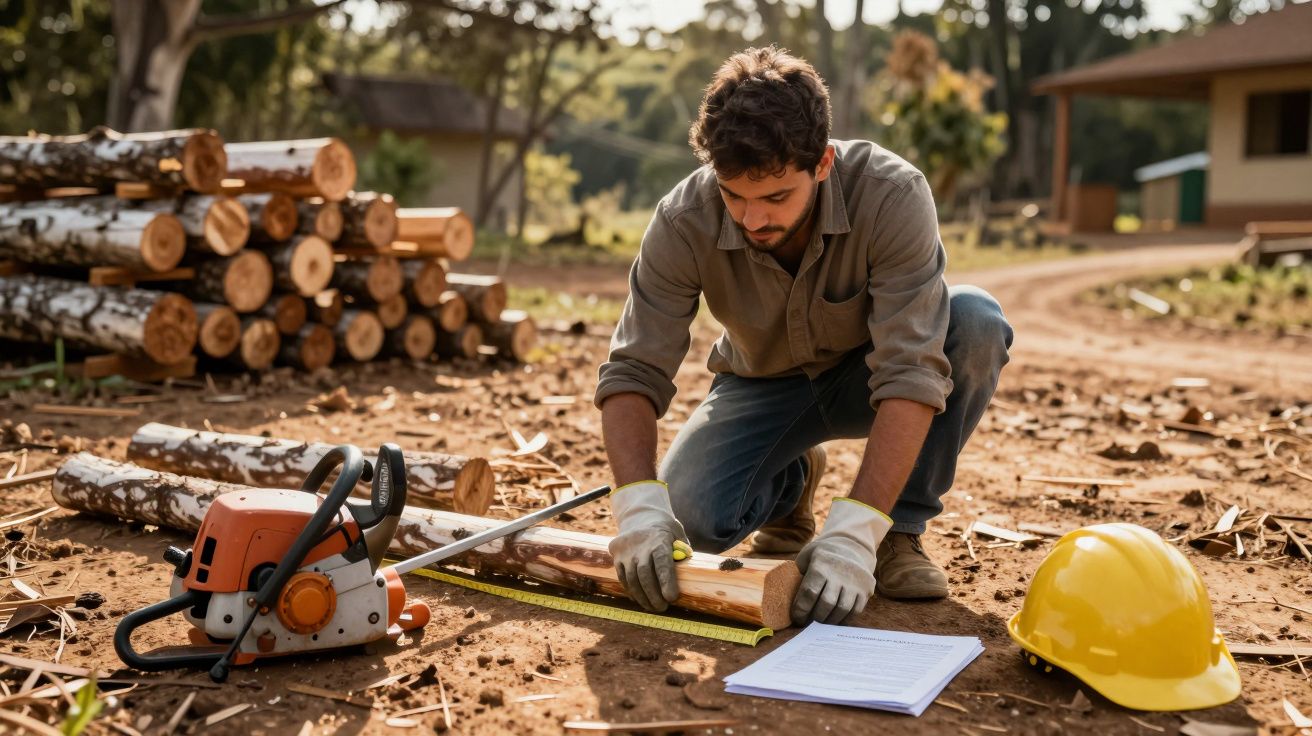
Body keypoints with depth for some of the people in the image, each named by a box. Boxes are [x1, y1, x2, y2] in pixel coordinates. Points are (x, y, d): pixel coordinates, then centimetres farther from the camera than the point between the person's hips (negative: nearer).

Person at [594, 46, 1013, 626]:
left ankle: (900, 530, -11)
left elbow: (911, 374, -38)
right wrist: (637, 502, -41)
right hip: (763, 383, 1)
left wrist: (856, 530, -46)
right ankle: (790, 481, 11)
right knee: (691, 517, -26)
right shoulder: (682, 223, -27)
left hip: (866, 375, 0)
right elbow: (633, 372, -24)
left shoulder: (893, 197, -33)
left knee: (976, 322, -32)